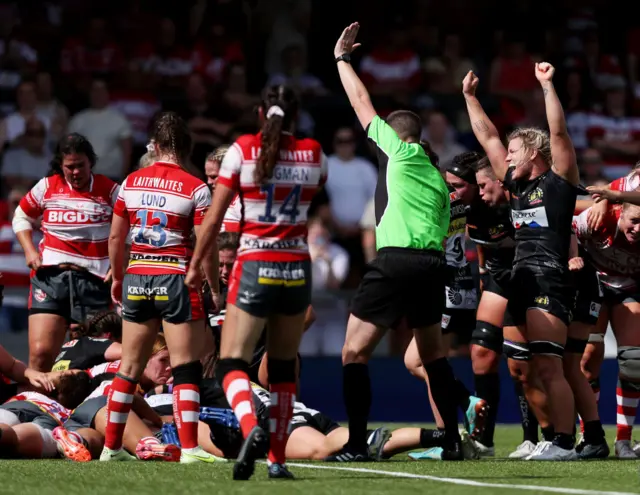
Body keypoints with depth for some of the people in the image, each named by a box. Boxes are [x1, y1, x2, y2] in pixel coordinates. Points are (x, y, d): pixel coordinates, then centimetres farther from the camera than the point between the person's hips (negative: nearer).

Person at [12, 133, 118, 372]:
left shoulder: (109, 190, 2)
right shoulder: (46, 187, 6)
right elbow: (21, 217, 20)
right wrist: (30, 251, 6)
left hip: (94, 280, -1)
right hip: (50, 277, 1)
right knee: (40, 353, -10)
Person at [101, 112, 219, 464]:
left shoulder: (131, 183, 6)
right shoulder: (195, 188, -7)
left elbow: (115, 237, 10)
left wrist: (117, 279, 22)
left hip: (137, 278, 5)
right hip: (176, 280, -4)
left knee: (128, 368, 12)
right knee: (186, 369, -2)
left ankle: (111, 446, 14)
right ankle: (189, 448, -9)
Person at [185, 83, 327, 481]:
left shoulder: (243, 150, -4)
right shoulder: (313, 153, 2)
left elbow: (214, 219, -3)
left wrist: (196, 265, 8)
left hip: (255, 268, -3)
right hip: (298, 269, 3)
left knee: (233, 363, -3)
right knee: (284, 366, 15)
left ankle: (251, 429, -31)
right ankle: (278, 458, 12)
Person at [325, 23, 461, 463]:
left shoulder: (398, 150, 5)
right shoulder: (437, 178, 22)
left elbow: (362, 103, 9)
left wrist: (342, 58, 23)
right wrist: (413, 304, 24)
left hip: (395, 261, -7)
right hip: (433, 263, 7)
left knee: (355, 352, -2)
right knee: (433, 353, 21)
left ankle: (357, 444, -9)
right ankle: (453, 440, 19)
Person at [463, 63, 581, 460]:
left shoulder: (560, 180, 0)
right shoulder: (515, 184, 18)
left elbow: (558, 132, -12)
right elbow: (488, 137, 25)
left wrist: (548, 86, -15)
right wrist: (470, 97, 27)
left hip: (551, 281, -8)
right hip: (521, 279, 8)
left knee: (547, 366, -15)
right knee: (539, 369, 5)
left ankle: (565, 443, -18)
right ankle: (558, 438, 6)